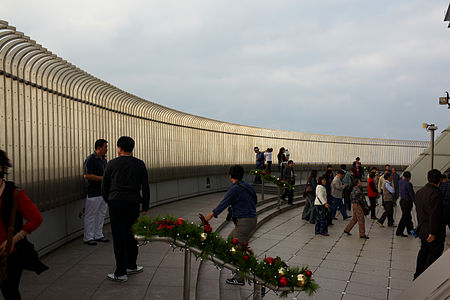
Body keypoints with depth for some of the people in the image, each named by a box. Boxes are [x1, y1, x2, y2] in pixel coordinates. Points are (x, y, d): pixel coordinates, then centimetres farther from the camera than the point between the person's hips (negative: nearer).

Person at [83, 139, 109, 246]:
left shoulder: (103, 159, 13)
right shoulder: (90, 159, -13)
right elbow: (86, 175, -20)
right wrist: (102, 178, -19)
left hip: (103, 192, 9)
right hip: (93, 193, -9)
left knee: (101, 214, 14)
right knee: (90, 215, 1)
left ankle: (98, 235, 25)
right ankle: (88, 238, 11)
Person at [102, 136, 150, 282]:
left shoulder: (111, 164, 1)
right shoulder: (140, 164, 4)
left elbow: (104, 186, 5)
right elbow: (145, 187, 4)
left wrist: (108, 201, 21)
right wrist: (145, 207, 10)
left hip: (116, 203, -2)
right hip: (133, 203, 2)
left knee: (119, 237, 2)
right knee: (131, 235, 16)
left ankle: (121, 273, 6)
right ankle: (131, 266, 27)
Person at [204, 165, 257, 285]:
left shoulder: (235, 188, -15)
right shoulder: (248, 186, 11)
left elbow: (224, 203, -17)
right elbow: (255, 200, 22)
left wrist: (211, 214, -14)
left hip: (244, 221, -9)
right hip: (252, 219, 9)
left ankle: (239, 278, 4)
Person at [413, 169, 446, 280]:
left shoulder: (419, 192, 7)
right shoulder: (435, 194, -22)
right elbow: (434, 215, -24)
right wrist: (433, 232, -21)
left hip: (422, 230, 9)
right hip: (432, 232, -9)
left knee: (423, 252, 21)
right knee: (434, 254, 3)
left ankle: (418, 276, 30)